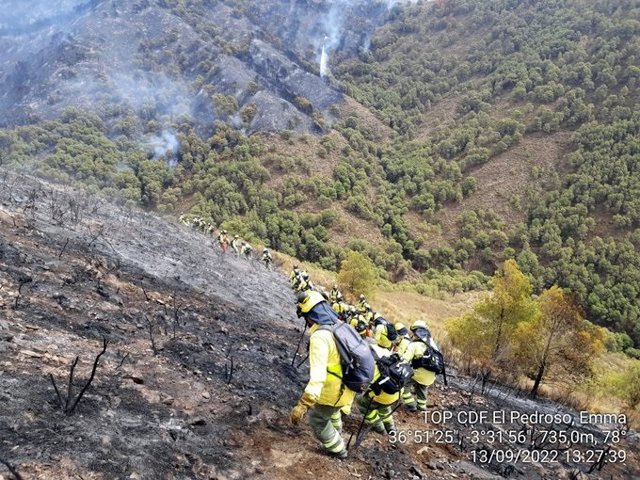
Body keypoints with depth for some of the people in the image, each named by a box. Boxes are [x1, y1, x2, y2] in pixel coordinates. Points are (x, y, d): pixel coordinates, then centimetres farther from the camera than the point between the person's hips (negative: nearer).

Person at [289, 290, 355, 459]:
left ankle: (337, 449, 37)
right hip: (347, 384, 9)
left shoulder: (320, 336, -30)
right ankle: (336, 434, 65)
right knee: (332, 410, 38)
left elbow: (317, 375, -38)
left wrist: (303, 405, -41)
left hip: (333, 390, -8)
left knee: (317, 419, 19)